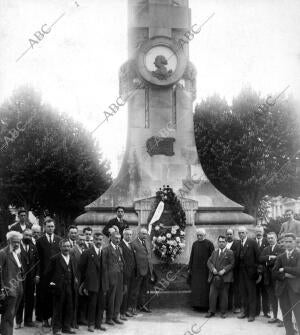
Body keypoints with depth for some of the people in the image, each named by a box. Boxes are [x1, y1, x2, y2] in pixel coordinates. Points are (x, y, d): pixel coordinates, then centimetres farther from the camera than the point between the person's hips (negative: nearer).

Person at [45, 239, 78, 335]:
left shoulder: (72, 259, 13)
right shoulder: (55, 259, -5)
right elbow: (48, 273, -2)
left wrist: (75, 280, 7)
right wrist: (51, 282, -4)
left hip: (70, 287, 5)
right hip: (59, 287, -5)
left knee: (69, 309, 9)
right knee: (58, 309, 2)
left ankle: (66, 327, 20)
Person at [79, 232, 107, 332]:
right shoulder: (87, 252, -4)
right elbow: (82, 269, -1)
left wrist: (106, 283, 5)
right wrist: (83, 284, -1)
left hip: (102, 284, 4)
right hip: (92, 284, -4)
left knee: (101, 304, 8)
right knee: (92, 304, 2)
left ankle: (98, 323, 21)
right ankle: (91, 324, 14)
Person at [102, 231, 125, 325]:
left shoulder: (119, 249, 15)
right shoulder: (106, 249, -7)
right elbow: (104, 264, -9)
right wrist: (106, 279, -12)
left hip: (120, 275, 7)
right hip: (111, 275, -7)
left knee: (119, 297, 10)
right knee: (111, 297, 0)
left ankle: (116, 316, 21)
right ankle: (109, 318, 11)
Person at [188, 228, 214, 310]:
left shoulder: (209, 244, -5)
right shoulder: (195, 244, 8)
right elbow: (192, 256, 12)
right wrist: (190, 268, 10)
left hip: (205, 269, -4)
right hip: (196, 269, 4)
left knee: (205, 287, -1)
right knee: (195, 287, 5)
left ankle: (205, 305, 6)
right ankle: (196, 304, 13)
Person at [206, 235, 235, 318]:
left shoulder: (230, 253, 4)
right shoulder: (214, 252, 18)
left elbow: (232, 264, -3)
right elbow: (209, 262, 13)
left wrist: (224, 270, -13)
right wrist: (213, 268, -6)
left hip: (224, 278, -3)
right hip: (214, 277, 3)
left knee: (224, 295, 1)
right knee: (212, 294, -1)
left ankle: (223, 312, 12)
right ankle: (211, 311, 8)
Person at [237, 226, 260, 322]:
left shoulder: (252, 242, -5)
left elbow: (258, 256, -6)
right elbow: (238, 257, 9)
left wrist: (256, 269, -10)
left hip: (250, 271, -5)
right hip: (241, 271, 5)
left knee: (251, 292, 1)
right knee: (243, 292, 10)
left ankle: (252, 314, 6)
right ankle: (245, 311, 21)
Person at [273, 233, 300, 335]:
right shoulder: (280, 257, 14)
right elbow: (275, 273, 4)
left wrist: (284, 270, -7)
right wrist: (285, 275, -12)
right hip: (282, 289, 4)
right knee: (286, 316, 8)